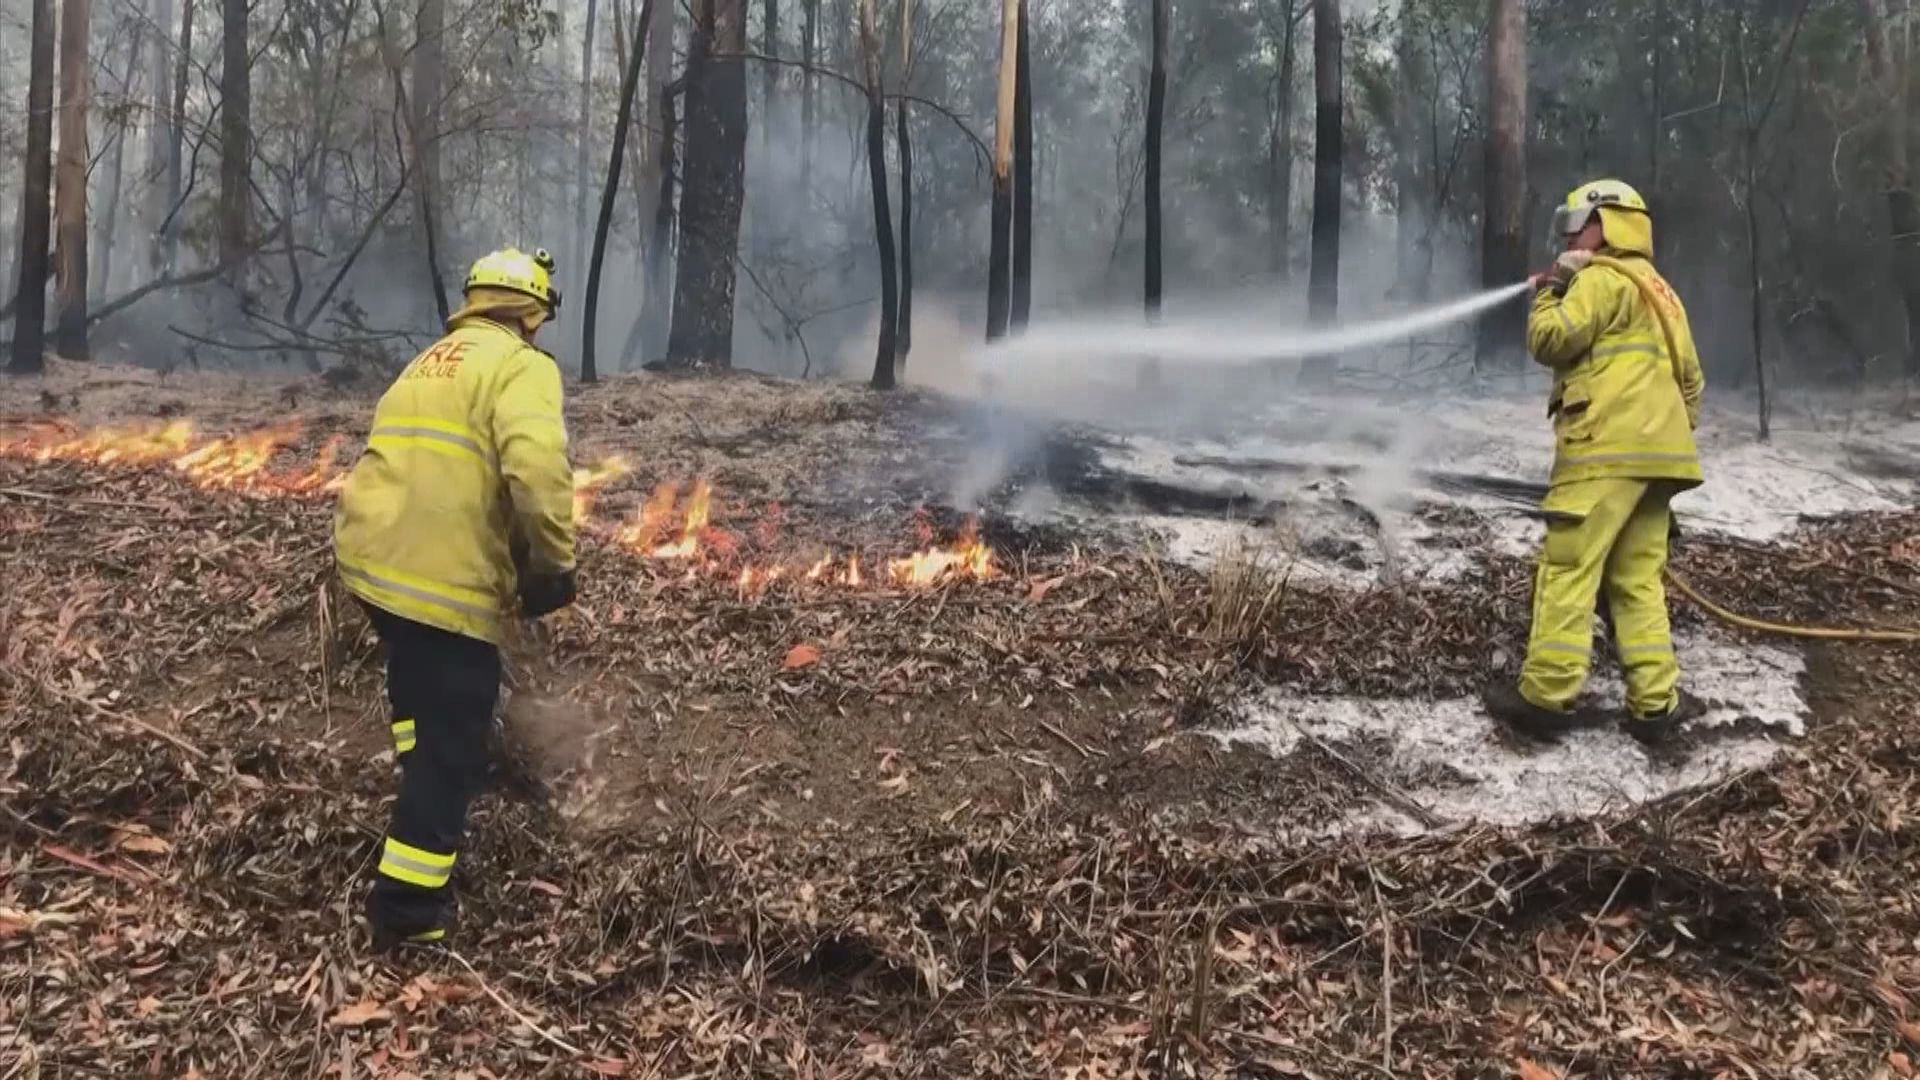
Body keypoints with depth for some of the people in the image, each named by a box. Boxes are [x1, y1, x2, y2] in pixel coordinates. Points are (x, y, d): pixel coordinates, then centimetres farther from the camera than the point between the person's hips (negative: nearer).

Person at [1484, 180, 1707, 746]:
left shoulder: (1603, 278, -3)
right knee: (1637, 579, 8)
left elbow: (1551, 340, -11)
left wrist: (1549, 291, 5)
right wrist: (1675, 431, 29)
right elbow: (1689, 376, 27)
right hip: (1653, 453, 9)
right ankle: (1656, 703, 4)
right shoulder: (1657, 288, 26)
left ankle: (1548, 695, -9)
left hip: (1607, 449, -9)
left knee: (1568, 570, -8)